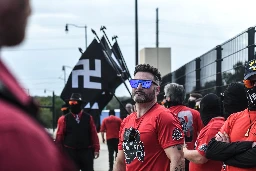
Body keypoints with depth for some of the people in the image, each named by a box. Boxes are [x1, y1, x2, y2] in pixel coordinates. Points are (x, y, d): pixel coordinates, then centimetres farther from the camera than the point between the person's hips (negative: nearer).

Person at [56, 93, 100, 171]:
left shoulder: (88, 118, 4)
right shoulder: (65, 119, 1)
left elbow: (94, 134, 3)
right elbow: (60, 135, 0)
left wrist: (96, 149, -2)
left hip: (86, 151, 1)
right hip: (70, 152, -1)